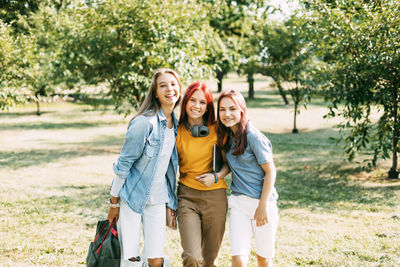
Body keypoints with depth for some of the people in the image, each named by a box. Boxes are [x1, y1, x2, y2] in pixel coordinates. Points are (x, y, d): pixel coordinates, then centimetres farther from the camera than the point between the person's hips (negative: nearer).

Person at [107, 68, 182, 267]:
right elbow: (123, 163, -12)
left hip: (157, 199, 6)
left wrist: (170, 205, 12)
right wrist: (114, 202, -10)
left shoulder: (176, 124, 6)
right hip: (132, 196, -6)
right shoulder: (144, 122, -16)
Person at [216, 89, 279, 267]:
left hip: (262, 201, -5)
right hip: (238, 203, 5)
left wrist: (263, 206, -15)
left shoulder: (253, 136, -13)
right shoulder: (227, 136, 7)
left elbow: (270, 171, -12)